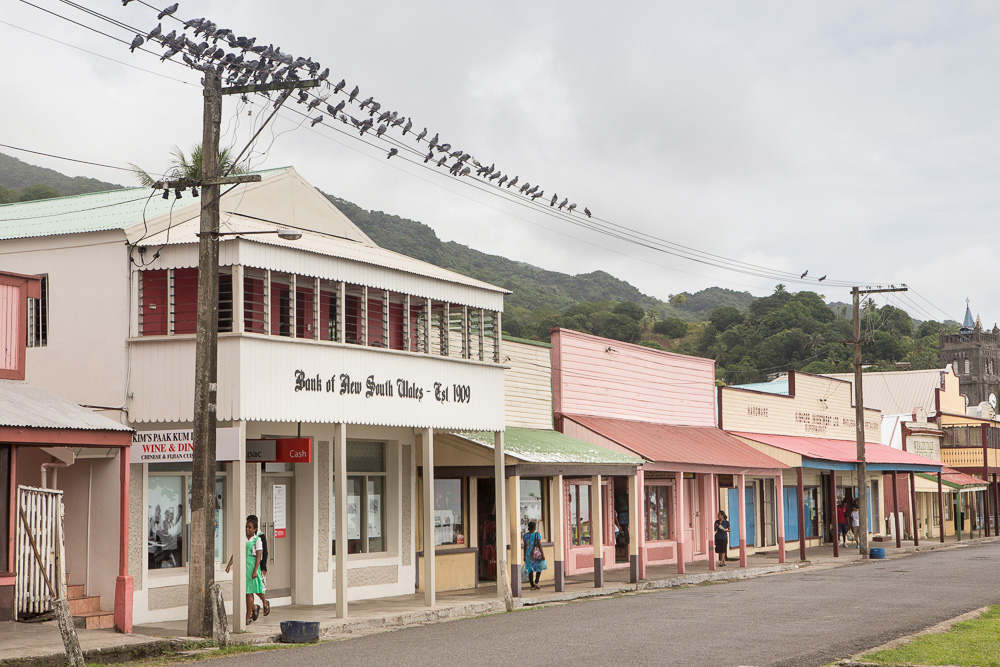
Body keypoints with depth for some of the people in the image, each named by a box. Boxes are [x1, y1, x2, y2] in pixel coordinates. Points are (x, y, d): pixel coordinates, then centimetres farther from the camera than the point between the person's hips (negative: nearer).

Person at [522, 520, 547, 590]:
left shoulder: (525, 535, 1)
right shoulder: (537, 534, -11)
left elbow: (525, 546, 3)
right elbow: (539, 545, -14)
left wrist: (524, 556, 9)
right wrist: (543, 554, -9)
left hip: (528, 554, 3)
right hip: (537, 554, -3)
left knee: (530, 570, 7)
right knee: (539, 568, 14)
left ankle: (532, 586, 4)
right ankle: (536, 582, 0)